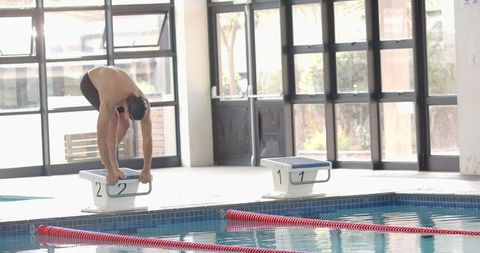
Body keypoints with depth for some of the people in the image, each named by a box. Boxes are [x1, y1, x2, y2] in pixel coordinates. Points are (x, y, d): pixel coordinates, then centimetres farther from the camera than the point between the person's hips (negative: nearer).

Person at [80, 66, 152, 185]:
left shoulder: (143, 103, -32)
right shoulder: (109, 104, -46)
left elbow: (147, 137, -26)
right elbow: (101, 138, -42)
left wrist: (146, 170, -26)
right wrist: (110, 171, -40)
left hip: (111, 77, 5)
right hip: (89, 82, -5)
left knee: (125, 124, -6)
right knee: (113, 119, -27)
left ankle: (107, 155, 17)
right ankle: (113, 166, -21)